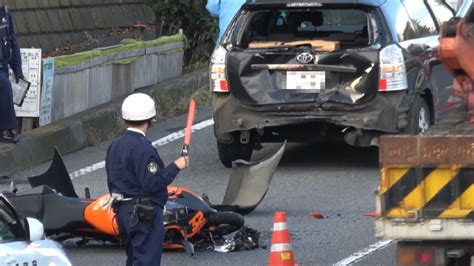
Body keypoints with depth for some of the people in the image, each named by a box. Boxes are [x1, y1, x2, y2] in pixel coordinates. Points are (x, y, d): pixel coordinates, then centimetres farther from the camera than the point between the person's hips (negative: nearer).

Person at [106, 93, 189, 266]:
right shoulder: (142, 148, -19)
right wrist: (175, 167, -16)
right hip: (145, 213, -9)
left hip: (122, 212, 9)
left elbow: (112, 181, 15)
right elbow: (152, 183, -25)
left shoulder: (115, 146, 9)